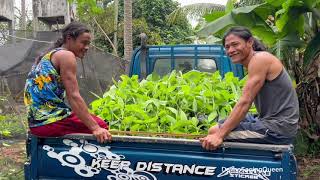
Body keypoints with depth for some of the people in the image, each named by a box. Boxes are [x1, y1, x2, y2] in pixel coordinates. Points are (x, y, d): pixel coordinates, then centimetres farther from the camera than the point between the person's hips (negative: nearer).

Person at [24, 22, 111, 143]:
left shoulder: (48, 55, 21)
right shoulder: (66, 55, -8)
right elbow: (74, 97, -17)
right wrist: (95, 128, -19)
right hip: (50, 121, -10)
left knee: (95, 122, 20)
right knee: (101, 125, -4)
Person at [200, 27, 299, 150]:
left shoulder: (260, 58, -14)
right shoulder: (252, 65, 16)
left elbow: (245, 103, -20)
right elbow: (245, 103, 14)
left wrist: (219, 135, -21)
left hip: (277, 128, -10)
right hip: (269, 122, 10)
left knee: (214, 132, -15)